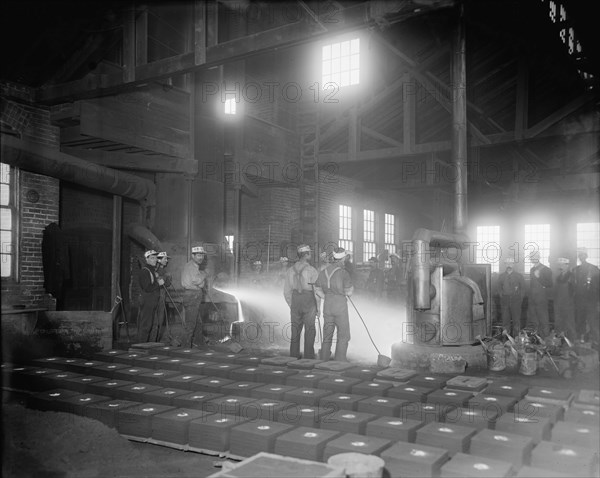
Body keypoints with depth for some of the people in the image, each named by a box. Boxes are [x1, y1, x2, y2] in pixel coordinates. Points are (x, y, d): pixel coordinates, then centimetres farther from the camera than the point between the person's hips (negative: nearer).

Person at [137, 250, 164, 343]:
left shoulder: (154, 270, 17)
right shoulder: (144, 271, -13)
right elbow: (147, 288, -21)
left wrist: (160, 281, 11)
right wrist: (158, 283, -12)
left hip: (154, 302, 9)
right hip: (147, 302, -9)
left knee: (153, 325, 13)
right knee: (145, 326, -6)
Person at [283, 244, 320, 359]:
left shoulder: (290, 270, 3)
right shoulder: (312, 270, -10)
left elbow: (287, 291, 7)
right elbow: (317, 290, -9)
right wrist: (317, 307, 2)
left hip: (295, 302, 4)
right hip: (309, 302, -4)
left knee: (295, 331, 10)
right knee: (310, 331, 4)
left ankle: (294, 357, 12)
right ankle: (308, 357, 4)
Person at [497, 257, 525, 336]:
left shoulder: (519, 276, 5)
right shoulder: (501, 276, 11)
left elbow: (523, 289, 7)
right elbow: (499, 288, 16)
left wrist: (519, 299, 0)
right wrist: (502, 296, 5)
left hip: (516, 301, -2)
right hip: (504, 302, 2)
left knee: (516, 320, -1)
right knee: (505, 320, 1)